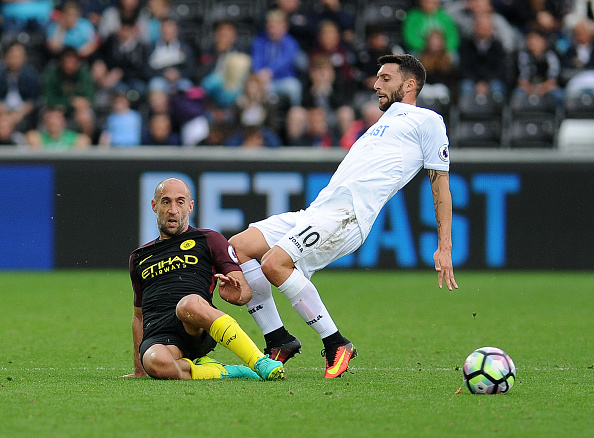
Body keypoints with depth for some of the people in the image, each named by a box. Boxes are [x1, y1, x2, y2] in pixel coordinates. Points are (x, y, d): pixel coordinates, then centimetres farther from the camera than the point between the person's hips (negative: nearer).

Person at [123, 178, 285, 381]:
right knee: (157, 363, -39)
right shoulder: (139, 257, 30)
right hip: (157, 337, 2)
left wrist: (236, 293, -15)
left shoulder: (209, 240, 19)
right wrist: (138, 369, 31)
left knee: (189, 304, -42)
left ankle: (261, 363, -39)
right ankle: (227, 372, -20)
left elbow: (245, 289, 11)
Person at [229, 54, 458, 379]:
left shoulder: (427, 121, 8)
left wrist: (444, 248, -2)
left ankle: (336, 345, -17)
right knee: (237, 247, -5)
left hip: (347, 215, -9)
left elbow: (441, 185, 4)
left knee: (274, 263, -28)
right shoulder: (384, 123, 33)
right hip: (317, 211, 9)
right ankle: (278, 343, -2)